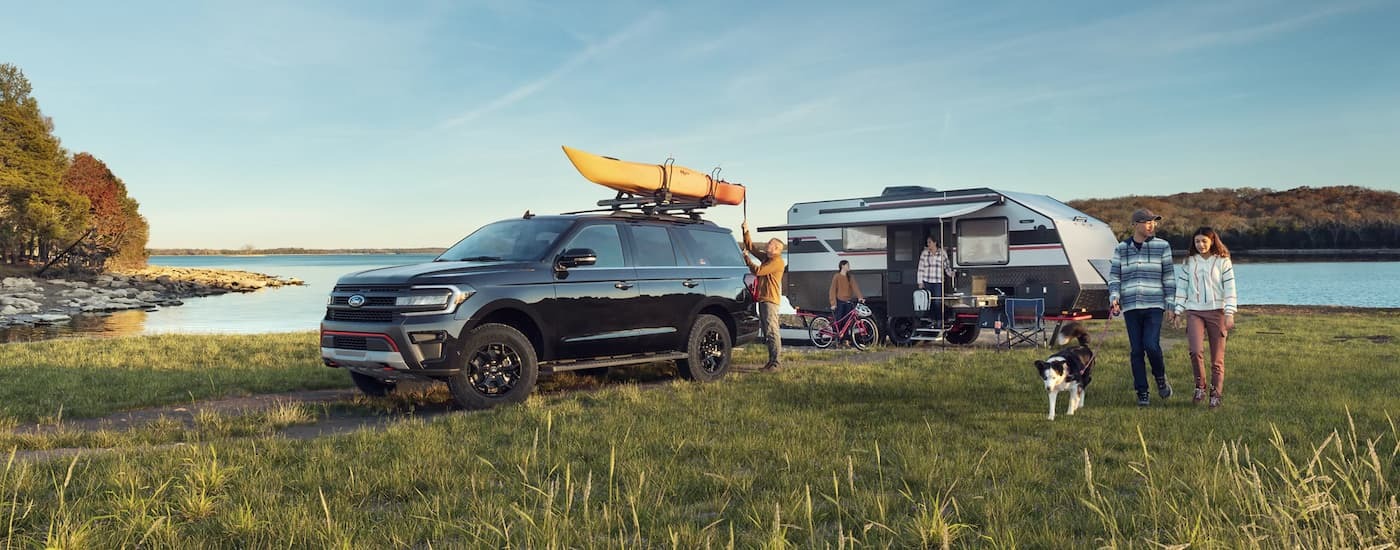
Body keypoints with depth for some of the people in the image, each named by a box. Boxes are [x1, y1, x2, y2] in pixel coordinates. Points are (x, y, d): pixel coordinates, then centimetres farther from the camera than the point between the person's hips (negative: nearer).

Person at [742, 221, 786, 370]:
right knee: (767, 332, 12)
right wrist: (746, 232, 9)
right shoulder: (766, 257, 16)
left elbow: (758, 271, -18)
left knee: (772, 331, -13)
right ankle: (771, 361, 17)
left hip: (770, 299, -10)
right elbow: (751, 247, 20)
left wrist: (746, 258, -7)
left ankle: (774, 363, -15)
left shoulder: (777, 261, -12)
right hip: (763, 298, 10)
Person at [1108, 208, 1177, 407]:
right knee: (1136, 351, 2)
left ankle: (1160, 377, 16)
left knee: (1151, 345, -14)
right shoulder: (1121, 248, 8)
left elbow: (1169, 277, 5)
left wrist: (1171, 305, 1)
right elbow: (1114, 276, 8)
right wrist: (1114, 298, -9)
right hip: (1130, 307, 2)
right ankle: (1142, 393, 11)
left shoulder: (1162, 246, 4)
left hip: (1154, 305, -2)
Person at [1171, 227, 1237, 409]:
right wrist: (1178, 313, 6)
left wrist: (1229, 314, -8)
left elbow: (1229, 289, -1)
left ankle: (1216, 394, 14)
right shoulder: (1189, 262, 9)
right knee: (1196, 351, -18)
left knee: (1217, 357, 3)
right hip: (1194, 312, 1)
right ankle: (1200, 386, 2)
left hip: (1216, 311, -1)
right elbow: (1181, 287, 11)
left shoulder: (1223, 261, 2)